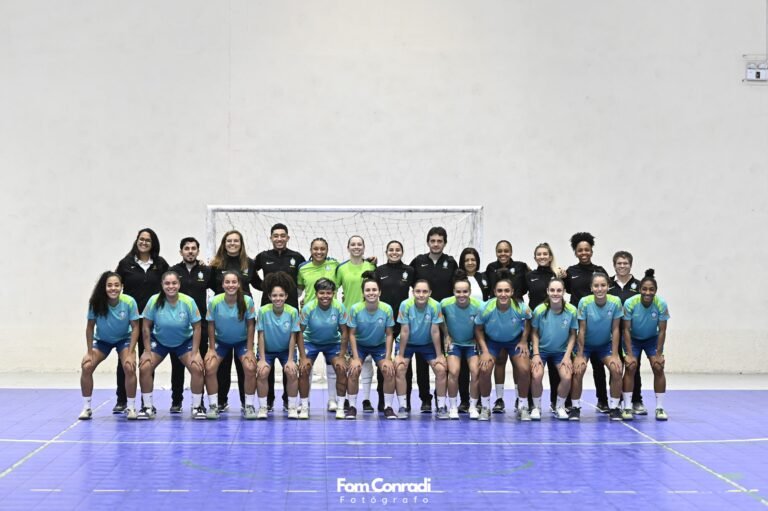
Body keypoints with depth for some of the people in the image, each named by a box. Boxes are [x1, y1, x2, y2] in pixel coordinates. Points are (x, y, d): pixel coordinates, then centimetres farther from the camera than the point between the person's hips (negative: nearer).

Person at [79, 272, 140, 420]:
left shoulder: (129, 302, -26)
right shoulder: (96, 302, -25)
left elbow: (135, 328, -17)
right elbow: (90, 327, -12)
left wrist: (130, 353, -20)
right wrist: (89, 352, -13)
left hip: (124, 339, -1)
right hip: (102, 340, 1)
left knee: (129, 368, -23)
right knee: (86, 367, -17)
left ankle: (130, 408, -6)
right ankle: (86, 408, -1)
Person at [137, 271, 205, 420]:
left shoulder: (188, 302, -23)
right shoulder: (154, 301, -22)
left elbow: (196, 328, -13)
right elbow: (146, 327, -12)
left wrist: (195, 353, -16)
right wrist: (147, 351, -13)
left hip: (184, 341, 0)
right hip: (159, 341, 1)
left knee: (197, 368, -18)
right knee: (144, 368, -15)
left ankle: (197, 406, 1)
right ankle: (148, 407, 3)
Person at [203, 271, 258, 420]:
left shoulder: (247, 301, -22)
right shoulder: (215, 301, -21)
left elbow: (251, 325, -12)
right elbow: (211, 325, -9)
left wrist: (249, 350, -12)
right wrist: (212, 349, -8)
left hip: (242, 341, -1)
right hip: (220, 340, 1)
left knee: (250, 368, -19)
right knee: (209, 368, -16)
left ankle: (249, 406, -2)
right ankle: (213, 406, 0)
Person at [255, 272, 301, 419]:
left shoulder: (292, 312, -19)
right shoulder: (263, 311, -20)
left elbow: (292, 337, -12)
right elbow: (261, 336, -13)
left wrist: (290, 360, -13)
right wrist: (262, 359, -15)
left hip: (286, 350, 0)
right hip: (267, 350, 0)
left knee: (292, 372, -22)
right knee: (262, 373, -22)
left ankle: (292, 407, -5)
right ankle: (263, 407, -5)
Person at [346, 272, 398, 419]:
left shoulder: (387, 309, -20)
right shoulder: (355, 309, -22)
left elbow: (389, 334, -10)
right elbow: (352, 334, -13)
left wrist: (388, 358, -13)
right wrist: (355, 358, -18)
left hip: (380, 345, 1)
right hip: (359, 345, -1)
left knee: (389, 371, -17)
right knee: (354, 371, -21)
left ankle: (388, 407, -2)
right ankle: (352, 407, -5)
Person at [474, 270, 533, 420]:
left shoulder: (521, 308, -28)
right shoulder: (486, 308, -28)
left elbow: (528, 321, -3)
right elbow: (478, 329, -10)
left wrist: (524, 341, -8)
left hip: (515, 340, 0)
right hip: (492, 341, 0)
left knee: (524, 369, -17)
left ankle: (523, 406, 5)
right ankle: (485, 406, 3)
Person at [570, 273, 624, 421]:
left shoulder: (615, 302, -19)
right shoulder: (584, 302, -23)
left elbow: (615, 330, -12)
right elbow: (582, 330, -17)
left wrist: (615, 355, -12)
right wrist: (579, 355, -16)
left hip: (605, 344, 1)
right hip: (585, 344, -1)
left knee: (617, 369, -17)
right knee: (577, 371, -20)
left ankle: (614, 407, 0)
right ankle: (575, 407, -2)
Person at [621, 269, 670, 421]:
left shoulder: (661, 304, -24)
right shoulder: (630, 303, -27)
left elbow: (662, 331, -16)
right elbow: (626, 329, -20)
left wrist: (659, 354, -16)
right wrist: (630, 354, -22)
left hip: (652, 339, 1)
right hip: (633, 339, -1)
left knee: (658, 368, -12)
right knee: (630, 367, -15)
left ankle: (660, 407, -2)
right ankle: (627, 407, -9)